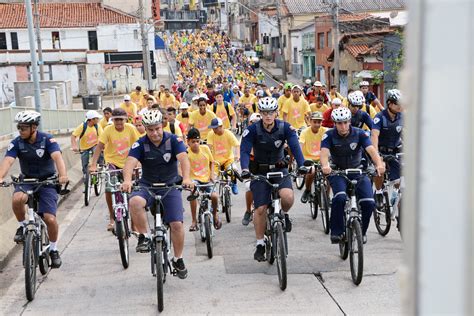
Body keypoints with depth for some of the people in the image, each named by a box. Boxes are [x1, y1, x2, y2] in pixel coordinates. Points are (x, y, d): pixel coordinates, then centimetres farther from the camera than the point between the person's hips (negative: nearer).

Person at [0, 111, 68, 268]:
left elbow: (57, 157, -30)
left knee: (50, 219, -12)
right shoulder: (16, 143, -9)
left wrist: (63, 175, -49)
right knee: (17, 199, -33)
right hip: (27, 180, 2)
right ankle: (23, 226, -4)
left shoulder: (47, 140, -15)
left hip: (47, 181, -1)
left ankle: (53, 249, 14)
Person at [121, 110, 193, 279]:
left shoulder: (173, 140, -10)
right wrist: (127, 180, -47)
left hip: (170, 186, 0)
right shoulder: (140, 144, -10)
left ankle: (178, 260, 14)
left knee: (177, 224, -9)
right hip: (147, 186, 0)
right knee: (134, 202, -34)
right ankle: (144, 237, -15)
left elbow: (183, 158, -26)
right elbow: (130, 162, -25)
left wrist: (186, 178, -46)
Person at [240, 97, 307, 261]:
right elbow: (244, 151, -22)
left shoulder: (285, 128, -11)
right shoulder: (252, 130, -15)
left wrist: (302, 165, -37)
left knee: (288, 197, -28)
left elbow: (295, 146, -21)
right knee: (261, 209, -4)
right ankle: (260, 244, 13)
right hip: (259, 171, 0)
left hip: (279, 169, 1)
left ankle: (284, 214, 8)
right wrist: (245, 169, -40)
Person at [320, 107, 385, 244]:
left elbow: (371, 150, -25)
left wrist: (379, 164, -45)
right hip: (337, 172, -1)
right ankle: (336, 232, -14)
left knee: (369, 203, -17)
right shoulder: (329, 135, -12)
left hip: (357, 172, 2)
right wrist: (325, 166, -51)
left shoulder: (359, 134, -11)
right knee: (340, 198, -31)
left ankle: (361, 232, 9)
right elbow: (324, 152, -28)